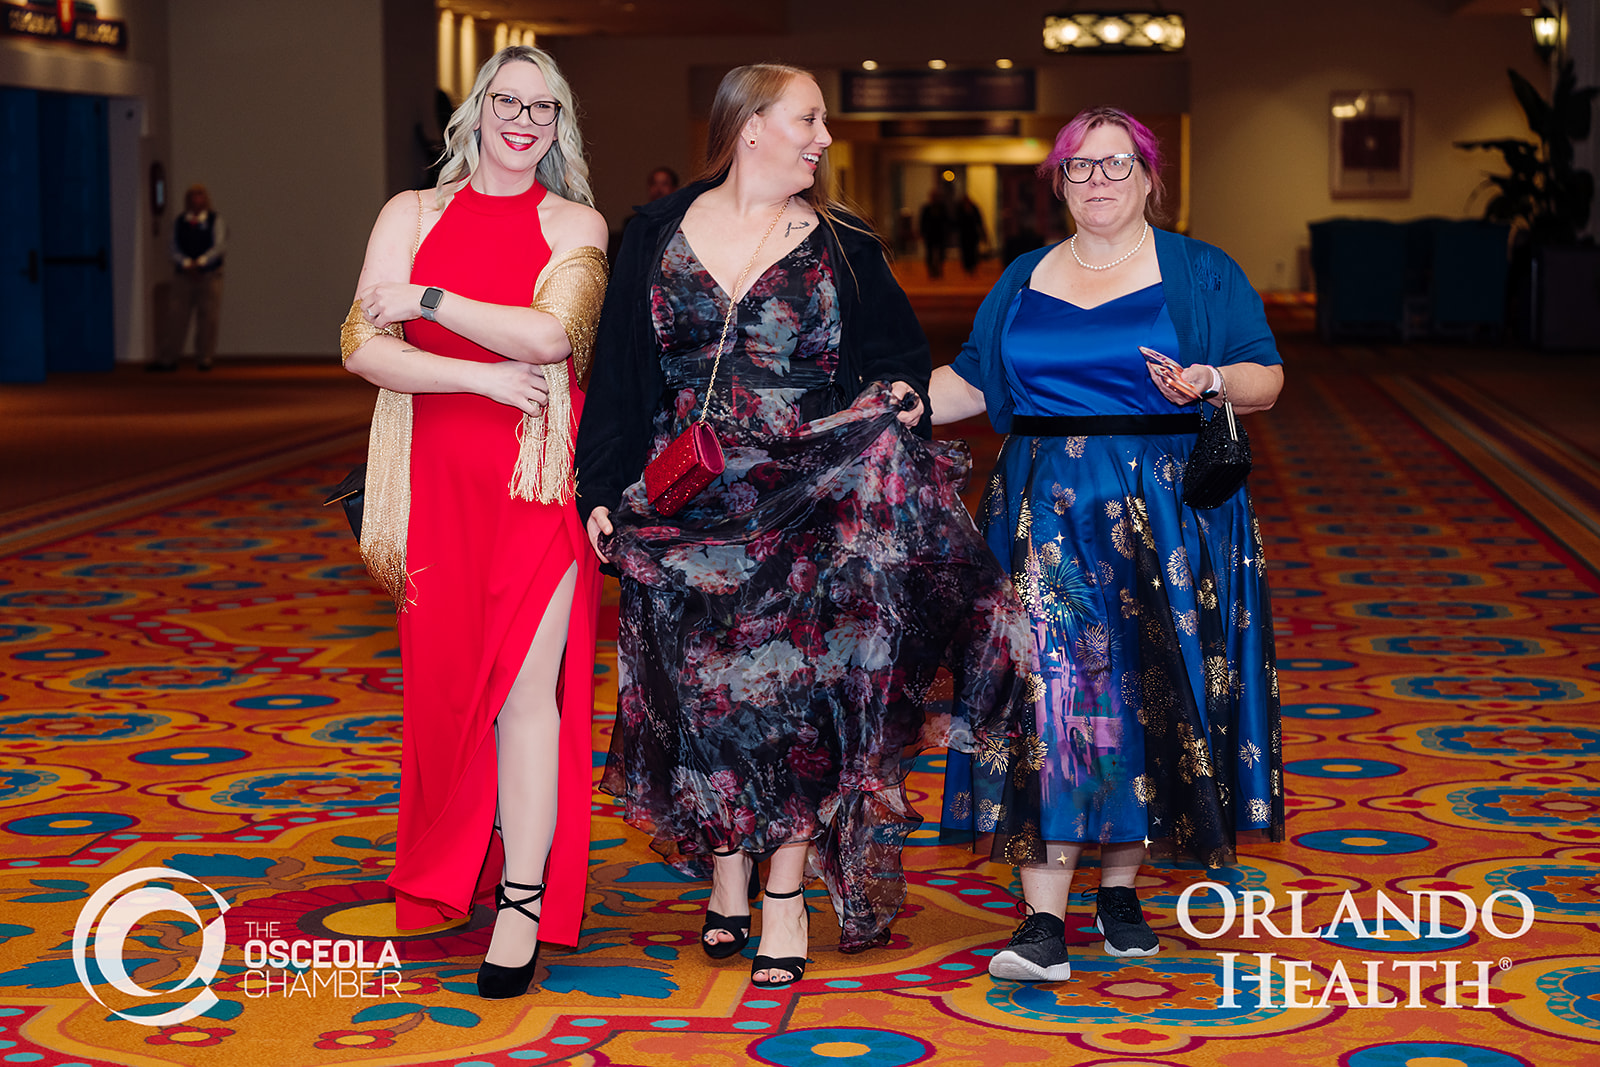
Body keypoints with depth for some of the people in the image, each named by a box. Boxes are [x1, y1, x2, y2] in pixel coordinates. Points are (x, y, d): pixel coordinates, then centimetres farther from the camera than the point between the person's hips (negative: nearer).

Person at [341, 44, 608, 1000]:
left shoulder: (576, 225, 5)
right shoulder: (413, 214, 10)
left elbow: (553, 332, -14)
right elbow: (364, 347, -1)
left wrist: (427, 301, -7)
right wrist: (482, 375, -12)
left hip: (539, 474, -2)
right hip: (440, 477, 2)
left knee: (527, 685, -7)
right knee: (448, 675, 7)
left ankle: (522, 907, -5)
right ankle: (456, 868, 26)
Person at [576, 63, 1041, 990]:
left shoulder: (842, 245, 6)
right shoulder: (661, 234, 6)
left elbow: (898, 352, 10)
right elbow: (620, 373, 6)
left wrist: (897, 396, -13)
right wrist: (604, 490, 1)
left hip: (805, 498, -1)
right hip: (684, 505, 1)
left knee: (793, 685, -5)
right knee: (705, 688, 4)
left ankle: (787, 896, 4)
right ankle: (727, 879, 20)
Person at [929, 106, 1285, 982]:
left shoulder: (1199, 275, 4)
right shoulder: (1024, 280, 14)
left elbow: (1266, 378, 0)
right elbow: (970, 383, 19)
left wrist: (1211, 382, -21)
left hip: (1161, 512, -1)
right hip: (1046, 509, 1)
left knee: (1140, 691, 2)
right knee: (1049, 686, -10)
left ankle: (1120, 888, 18)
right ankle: (1043, 922, -13)